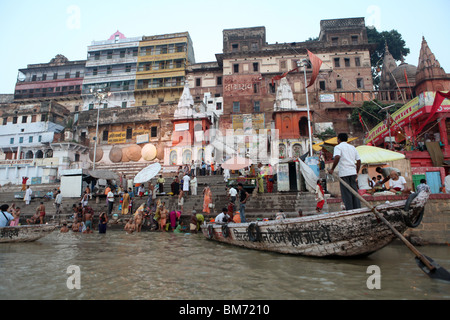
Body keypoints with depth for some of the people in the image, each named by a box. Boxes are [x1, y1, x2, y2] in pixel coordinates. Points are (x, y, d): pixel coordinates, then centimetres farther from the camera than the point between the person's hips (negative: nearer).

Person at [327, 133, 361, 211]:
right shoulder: (353, 147, 19)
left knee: (346, 193, -2)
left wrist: (332, 169, -15)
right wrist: (356, 172, 21)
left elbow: (337, 157, -20)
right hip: (353, 172, 6)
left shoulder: (338, 147, 0)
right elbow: (359, 161, 15)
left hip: (344, 173, -6)